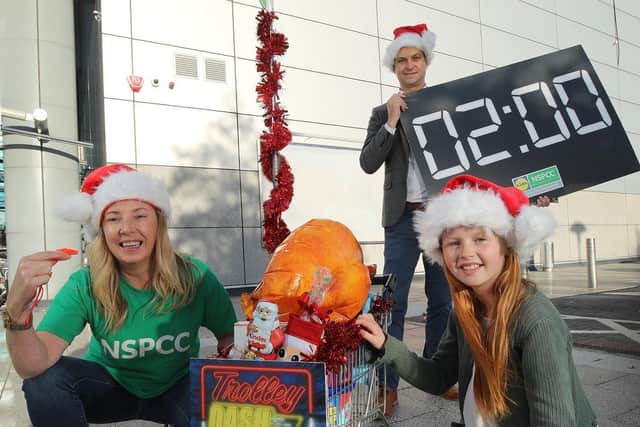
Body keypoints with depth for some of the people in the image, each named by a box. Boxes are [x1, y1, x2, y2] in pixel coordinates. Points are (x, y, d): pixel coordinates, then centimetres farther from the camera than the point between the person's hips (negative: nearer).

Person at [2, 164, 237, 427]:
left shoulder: (195, 277, -21)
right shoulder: (85, 286, -19)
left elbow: (230, 337, -10)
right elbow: (33, 366, -29)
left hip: (177, 386, 0)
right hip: (111, 387, 1)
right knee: (44, 378, -26)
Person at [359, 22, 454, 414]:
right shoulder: (383, 113, 9)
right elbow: (369, 163, -2)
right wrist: (392, 122, -11)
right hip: (404, 218, -1)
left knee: (442, 301, 9)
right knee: (393, 303, -5)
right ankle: (388, 387, 2)